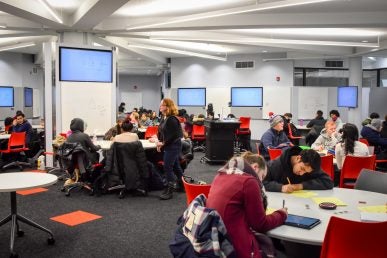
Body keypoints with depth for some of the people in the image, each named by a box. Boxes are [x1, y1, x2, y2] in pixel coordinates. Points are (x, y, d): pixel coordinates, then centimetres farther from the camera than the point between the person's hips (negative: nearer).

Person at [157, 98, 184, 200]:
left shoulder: (172, 119, -19)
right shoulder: (163, 118, 9)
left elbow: (173, 135, -22)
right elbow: (161, 131, 14)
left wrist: (163, 143, -17)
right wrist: (159, 142, 1)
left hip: (173, 146, -9)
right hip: (168, 146, 9)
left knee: (168, 167, -8)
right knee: (175, 166, 18)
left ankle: (169, 190, -2)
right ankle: (182, 185, 32)